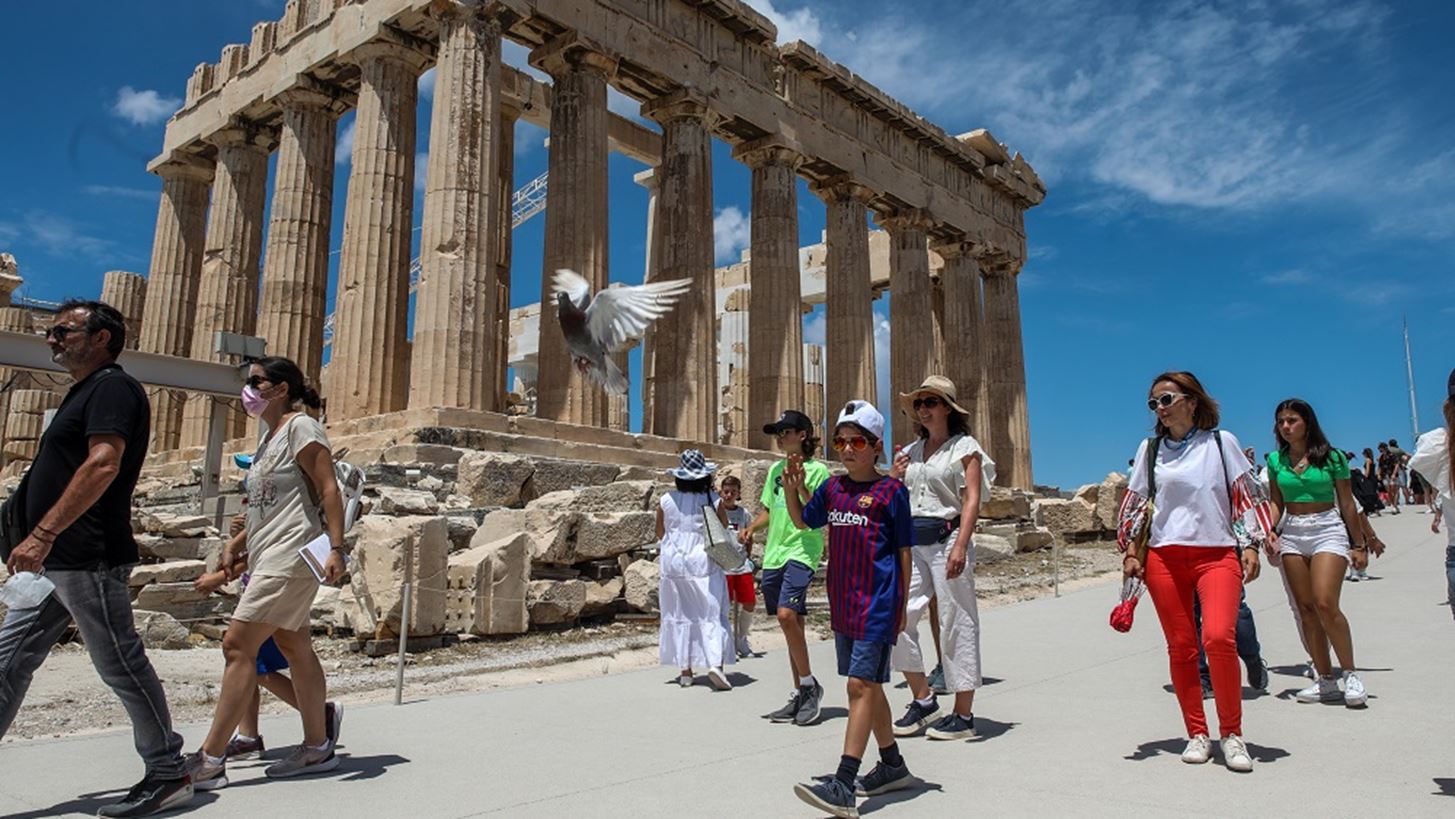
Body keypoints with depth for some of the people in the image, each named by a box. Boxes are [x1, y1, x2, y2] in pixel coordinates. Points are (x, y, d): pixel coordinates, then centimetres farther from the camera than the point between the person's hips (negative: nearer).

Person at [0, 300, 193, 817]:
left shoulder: (112, 387, -10)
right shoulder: (85, 392, 21)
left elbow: (103, 465, -24)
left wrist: (43, 533, -27)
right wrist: (44, 541, 22)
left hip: (89, 560, -10)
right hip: (57, 561, 10)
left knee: (121, 666, -4)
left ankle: (169, 776, 7)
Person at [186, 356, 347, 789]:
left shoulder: (300, 426, -8)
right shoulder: (269, 435, 20)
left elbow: (328, 490, -16)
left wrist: (336, 547, -23)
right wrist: (239, 541, 15)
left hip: (290, 555, -10)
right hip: (269, 556, 10)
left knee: (237, 645, -10)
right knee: (295, 648, 10)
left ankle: (209, 761, -4)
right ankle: (317, 748, 17)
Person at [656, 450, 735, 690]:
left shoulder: (666, 501, -3)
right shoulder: (712, 500, -7)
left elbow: (660, 534, 7)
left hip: (673, 564, 2)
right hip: (704, 563, -2)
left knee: (679, 616, 11)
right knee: (712, 614, 2)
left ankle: (685, 670, 15)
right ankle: (716, 663, -16)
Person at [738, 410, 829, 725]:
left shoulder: (817, 470, -4)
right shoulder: (775, 469, 15)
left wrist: (800, 486, -21)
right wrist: (750, 528, 4)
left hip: (802, 550, -6)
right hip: (774, 552, 7)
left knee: (786, 614, -22)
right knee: (791, 622, 10)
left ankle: (810, 685, -4)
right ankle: (800, 695, 18)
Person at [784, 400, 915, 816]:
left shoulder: (891, 491, -6)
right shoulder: (832, 488, 9)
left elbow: (904, 550, -2)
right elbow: (803, 521, 24)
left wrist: (901, 604, -2)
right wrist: (791, 489, 6)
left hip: (877, 602, -7)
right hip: (843, 603, 7)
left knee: (860, 684, -12)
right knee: (868, 686, 16)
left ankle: (843, 786, -13)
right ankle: (893, 766, 32)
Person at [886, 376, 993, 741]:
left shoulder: (964, 447, 1)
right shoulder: (910, 451, 17)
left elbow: (972, 500, -9)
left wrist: (960, 546, -20)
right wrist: (893, 478, 2)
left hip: (946, 538, -6)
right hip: (910, 542, 6)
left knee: (955, 623, -1)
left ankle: (963, 715, 10)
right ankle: (923, 700, 15)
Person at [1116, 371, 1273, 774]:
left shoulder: (1221, 442, 7)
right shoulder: (1150, 450, 11)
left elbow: (1248, 495, 7)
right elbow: (1134, 503, 14)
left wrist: (1251, 545, -1)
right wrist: (1130, 552, 7)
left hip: (1217, 553, -2)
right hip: (1164, 556, 2)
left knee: (1219, 636, -19)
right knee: (1180, 646, 2)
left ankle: (1231, 733, -2)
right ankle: (1197, 734, 16)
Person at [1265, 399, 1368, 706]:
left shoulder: (1332, 457, -2)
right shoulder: (1276, 460, 7)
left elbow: (1347, 504, 2)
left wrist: (1359, 545, 5)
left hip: (1328, 530, -4)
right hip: (1292, 534, 4)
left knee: (1325, 604, -18)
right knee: (1306, 609, 4)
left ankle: (1350, 674, 0)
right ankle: (1326, 681, 12)